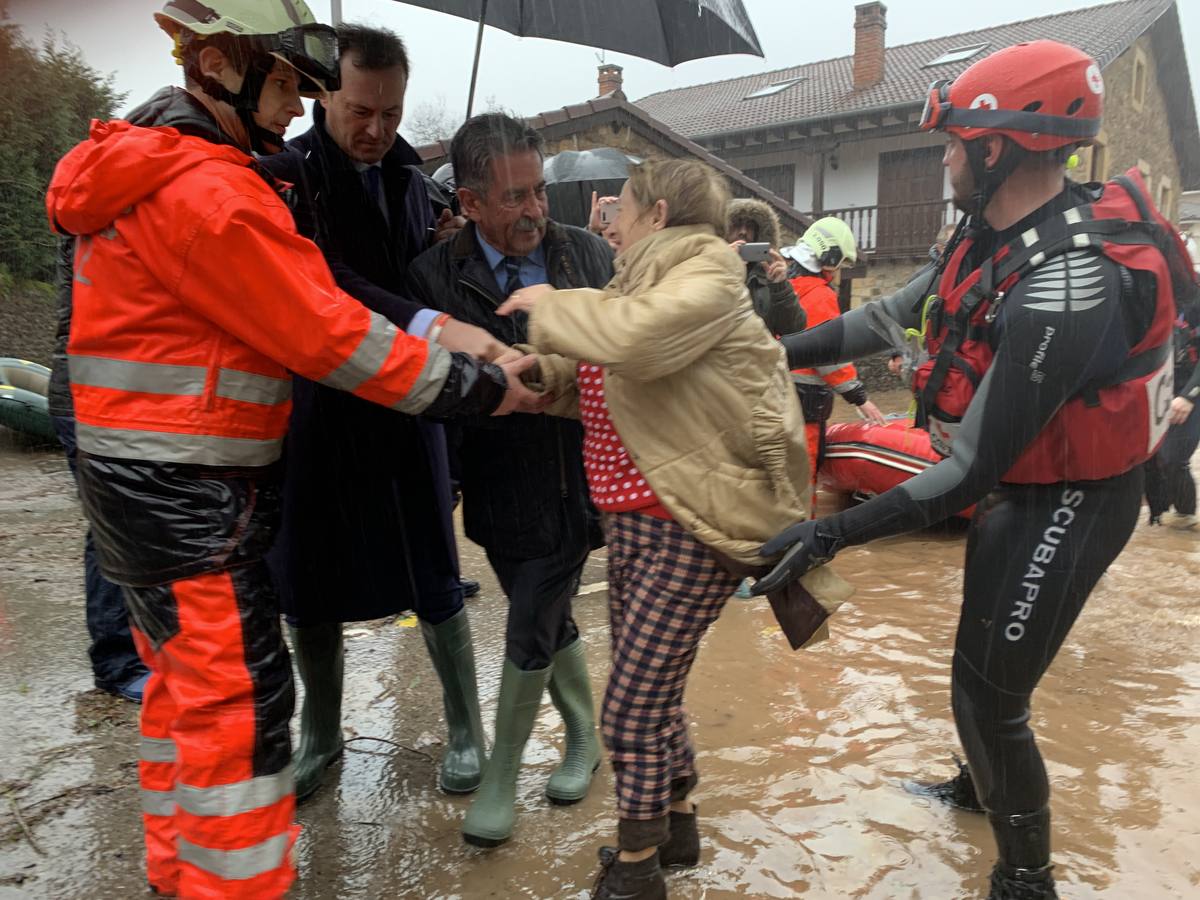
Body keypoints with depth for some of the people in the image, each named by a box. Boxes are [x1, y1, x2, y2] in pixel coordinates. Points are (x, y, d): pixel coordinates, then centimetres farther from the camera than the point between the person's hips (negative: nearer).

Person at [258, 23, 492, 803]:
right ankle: (321, 736, 32)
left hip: (405, 405, 3)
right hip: (315, 409, -2)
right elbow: (324, 285, -27)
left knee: (435, 582, 7)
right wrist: (432, 326, -39)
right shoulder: (285, 175, -10)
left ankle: (465, 730, 25)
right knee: (310, 587, 10)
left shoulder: (408, 176, 6)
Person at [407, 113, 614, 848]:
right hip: (504, 491, 1)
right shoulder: (436, 275, -9)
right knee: (552, 623, 17)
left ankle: (502, 777, 26)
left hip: (578, 483, 0)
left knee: (531, 631, 4)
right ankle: (583, 738, 43)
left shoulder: (589, 254, -4)